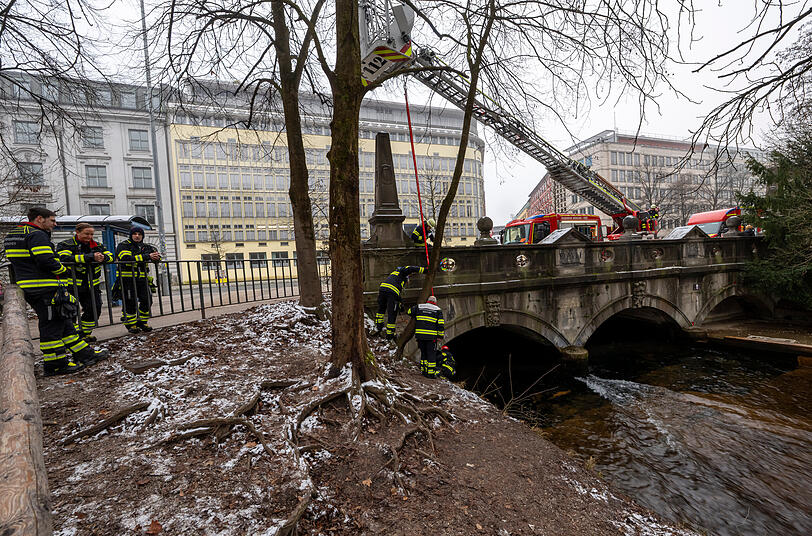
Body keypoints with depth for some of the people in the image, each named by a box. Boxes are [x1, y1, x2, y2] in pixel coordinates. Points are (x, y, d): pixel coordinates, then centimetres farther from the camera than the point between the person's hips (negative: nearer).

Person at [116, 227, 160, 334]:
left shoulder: (146, 247, 15)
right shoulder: (123, 246, -3)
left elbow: (157, 256, 16)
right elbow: (126, 258, -21)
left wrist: (155, 256, -12)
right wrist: (147, 256, -23)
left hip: (142, 278, 5)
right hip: (127, 279, -5)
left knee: (147, 300, 3)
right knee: (130, 302, -1)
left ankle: (142, 322, 18)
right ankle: (131, 325, 12)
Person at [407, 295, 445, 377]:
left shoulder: (419, 307, 11)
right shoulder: (438, 310, 6)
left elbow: (409, 312, 19)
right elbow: (441, 324, 1)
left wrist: (415, 317, 36)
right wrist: (440, 336, 5)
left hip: (420, 335, 3)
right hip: (431, 336, -3)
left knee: (423, 352, 16)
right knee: (431, 353, 3)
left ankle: (423, 370, 19)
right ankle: (431, 372, 1)